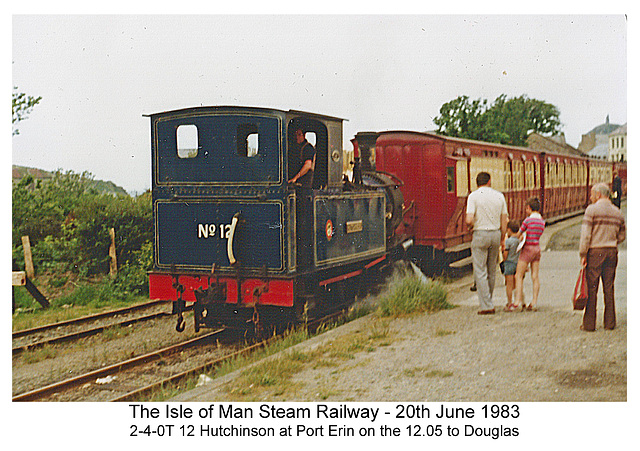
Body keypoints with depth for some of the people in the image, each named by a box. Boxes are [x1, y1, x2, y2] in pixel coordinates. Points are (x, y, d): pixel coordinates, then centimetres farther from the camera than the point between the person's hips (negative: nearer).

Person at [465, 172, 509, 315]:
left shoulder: (473, 196, -8)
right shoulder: (499, 196, 5)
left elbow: (469, 220, -17)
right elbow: (504, 220, 7)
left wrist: (470, 225, 6)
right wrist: (502, 239, 16)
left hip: (480, 234, -5)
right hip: (496, 233, 5)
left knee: (480, 272, -2)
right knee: (492, 271, 16)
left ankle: (486, 306, -7)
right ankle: (488, 301, 27)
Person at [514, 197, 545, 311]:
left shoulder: (528, 220, -13)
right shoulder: (542, 221, 6)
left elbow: (518, 235, -4)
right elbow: (537, 235, 11)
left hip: (528, 249, -7)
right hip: (537, 248, 7)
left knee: (519, 275, -1)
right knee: (535, 277, 6)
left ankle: (518, 301, -6)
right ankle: (534, 303, 7)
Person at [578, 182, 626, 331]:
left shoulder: (592, 209, -8)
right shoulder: (617, 212, 10)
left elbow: (585, 234, -13)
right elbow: (622, 235, 15)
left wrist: (583, 254, -10)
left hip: (595, 252, -5)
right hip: (612, 252, 5)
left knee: (591, 288, 0)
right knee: (609, 288, 11)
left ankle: (589, 323, 2)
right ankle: (610, 322, 14)